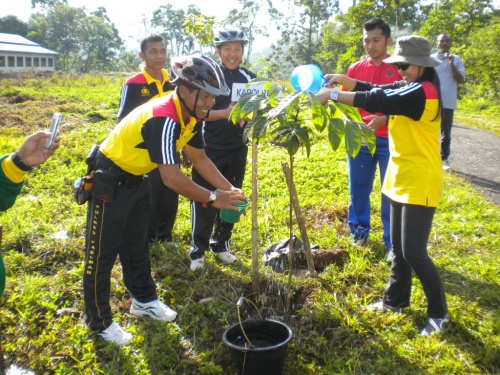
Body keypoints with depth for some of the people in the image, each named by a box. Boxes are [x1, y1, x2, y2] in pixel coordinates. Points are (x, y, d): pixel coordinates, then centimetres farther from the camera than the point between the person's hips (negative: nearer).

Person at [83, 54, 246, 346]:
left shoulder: (191, 116, -5)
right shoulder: (163, 119, -34)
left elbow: (200, 158, 5)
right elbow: (172, 178, -39)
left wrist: (229, 189, -4)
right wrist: (213, 198, -29)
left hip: (137, 178, 9)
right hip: (109, 180, -9)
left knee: (137, 245, 21)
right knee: (103, 252, 2)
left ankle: (144, 300, 37)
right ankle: (99, 322, 16)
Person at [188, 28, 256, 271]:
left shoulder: (249, 78, 8)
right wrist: (224, 113, -22)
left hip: (237, 150, 5)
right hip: (210, 150, -4)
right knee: (204, 201, -1)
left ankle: (221, 244, 28)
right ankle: (197, 250, 11)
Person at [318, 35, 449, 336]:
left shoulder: (424, 91, -19)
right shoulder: (411, 88, 11)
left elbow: (376, 101, -26)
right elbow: (378, 91, 6)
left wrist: (333, 94, -21)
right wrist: (345, 80, -9)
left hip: (420, 184, -9)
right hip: (401, 180, 9)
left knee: (414, 252, -5)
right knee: (399, 247, 17)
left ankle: (439, 314, 12)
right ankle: (396, 300, 32)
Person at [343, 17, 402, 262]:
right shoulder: (355, 69, 7)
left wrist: (383, 120, -21)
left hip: (390, 139, -3)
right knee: (358, 189, 11)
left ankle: (392, 243, 14)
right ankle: (359, 232, 29)